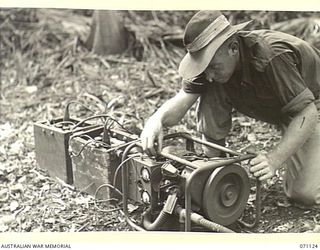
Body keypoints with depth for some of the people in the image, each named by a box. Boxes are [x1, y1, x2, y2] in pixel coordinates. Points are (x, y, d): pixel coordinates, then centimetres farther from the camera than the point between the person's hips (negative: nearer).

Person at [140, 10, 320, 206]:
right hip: (269, 108, 5)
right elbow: (182, 100, -26)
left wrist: (275, 158, -45)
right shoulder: (212, 60, -20)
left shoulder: (271, 58, -40)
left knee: (304, 194, -18)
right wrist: (156, 120, -48)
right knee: (212, 92, -22)